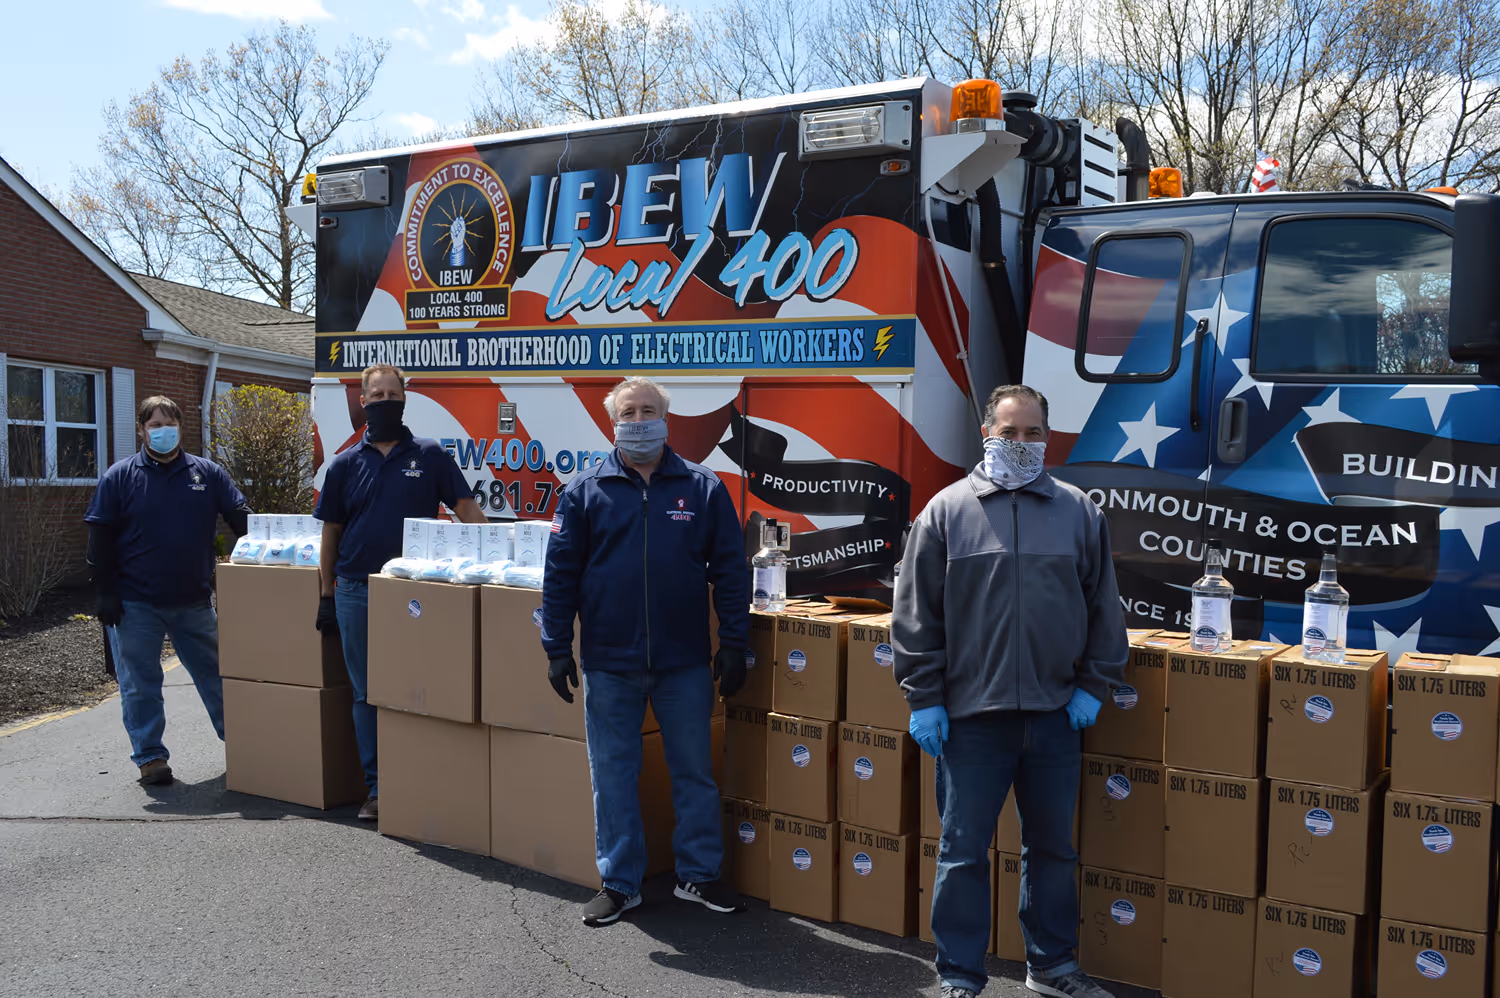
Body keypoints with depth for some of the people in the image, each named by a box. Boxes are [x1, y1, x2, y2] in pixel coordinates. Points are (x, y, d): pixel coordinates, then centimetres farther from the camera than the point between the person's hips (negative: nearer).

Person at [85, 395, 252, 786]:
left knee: (215, 676, 11)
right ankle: (150, 757, 16)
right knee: (140, 684, 5)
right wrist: (105, 592, -7)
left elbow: (242, 520, 5)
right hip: (136, 603, -2)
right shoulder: (120, 476, 0)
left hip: (194, 600, 2)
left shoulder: (207, 473, 5)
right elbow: (100, 538, -1)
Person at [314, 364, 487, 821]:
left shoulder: (430, 455, 2)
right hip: (357, 592, 2)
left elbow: (466, 508, 1)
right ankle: (377, 787, 16)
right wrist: (326, 596, 8)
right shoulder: (346, 463, 8)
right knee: (367, 694, 8)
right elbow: (331, 532, 11)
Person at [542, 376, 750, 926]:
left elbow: (729, 571, 4)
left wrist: (734, 645, 0)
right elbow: (560, 573, 3)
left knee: (694, 771, 11)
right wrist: (557, 648, -1)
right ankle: (619, 882, 23)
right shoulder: (585, 489, 2)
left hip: (685, 662, 0)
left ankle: (699, 874, 27)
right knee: (612, 775, 9)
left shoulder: (703, 488, 2)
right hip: (608, 662, 0)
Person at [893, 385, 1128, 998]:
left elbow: (1104, 607, 12)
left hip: (1055, 715, 3)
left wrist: (1094, 684, 6)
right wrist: (924, 697, -4)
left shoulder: (1079, 512, 7)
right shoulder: (947, 510, 0)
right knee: (963, 851, 5)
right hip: (971, 716, -2)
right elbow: (915, 613, 0)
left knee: (1053, 848, 16)